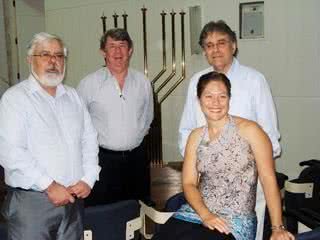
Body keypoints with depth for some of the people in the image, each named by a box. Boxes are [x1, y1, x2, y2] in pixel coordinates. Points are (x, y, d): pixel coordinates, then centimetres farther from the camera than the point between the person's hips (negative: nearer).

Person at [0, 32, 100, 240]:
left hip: (73, 198, 5)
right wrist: (49, 186, -17)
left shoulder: (73, 96, 12)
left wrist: (88, 179, -1)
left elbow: (89, 140, 12)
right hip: (31, 200, -5)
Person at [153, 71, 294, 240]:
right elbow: (189, 183, 5)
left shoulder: (249, 130, -4)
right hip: (196, 212, 4)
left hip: (236, 221, -3)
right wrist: (205, 215, -12)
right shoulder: (196, 137, 10)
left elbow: (268, 179, -7)